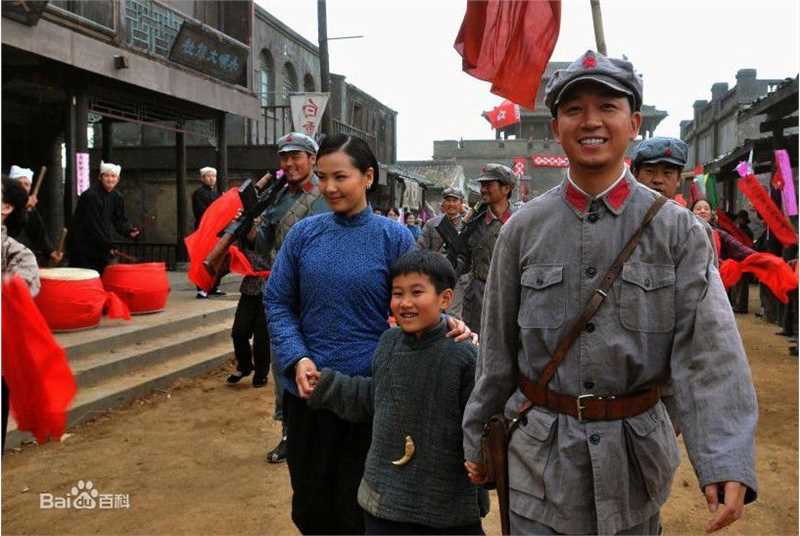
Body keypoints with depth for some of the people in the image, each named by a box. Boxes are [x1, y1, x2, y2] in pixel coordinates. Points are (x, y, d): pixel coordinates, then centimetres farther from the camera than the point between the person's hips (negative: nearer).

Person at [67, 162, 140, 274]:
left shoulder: (117, 197, 7)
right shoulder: (90, 195, -16)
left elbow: (120, 220, 11)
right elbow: (91, 225, -19)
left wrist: (129, 231, -11)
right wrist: (107, 246, -18)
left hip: (102, 248, 7)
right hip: (83, 247, -7)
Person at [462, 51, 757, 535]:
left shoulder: (678, 230, -6)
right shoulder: (523, 230, -3)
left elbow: (708, 351, -14)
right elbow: (498, 350, 2)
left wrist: (727, 464, -25)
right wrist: (477, 439, 8)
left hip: (635, 454, 0)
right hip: (540, 456, 0)